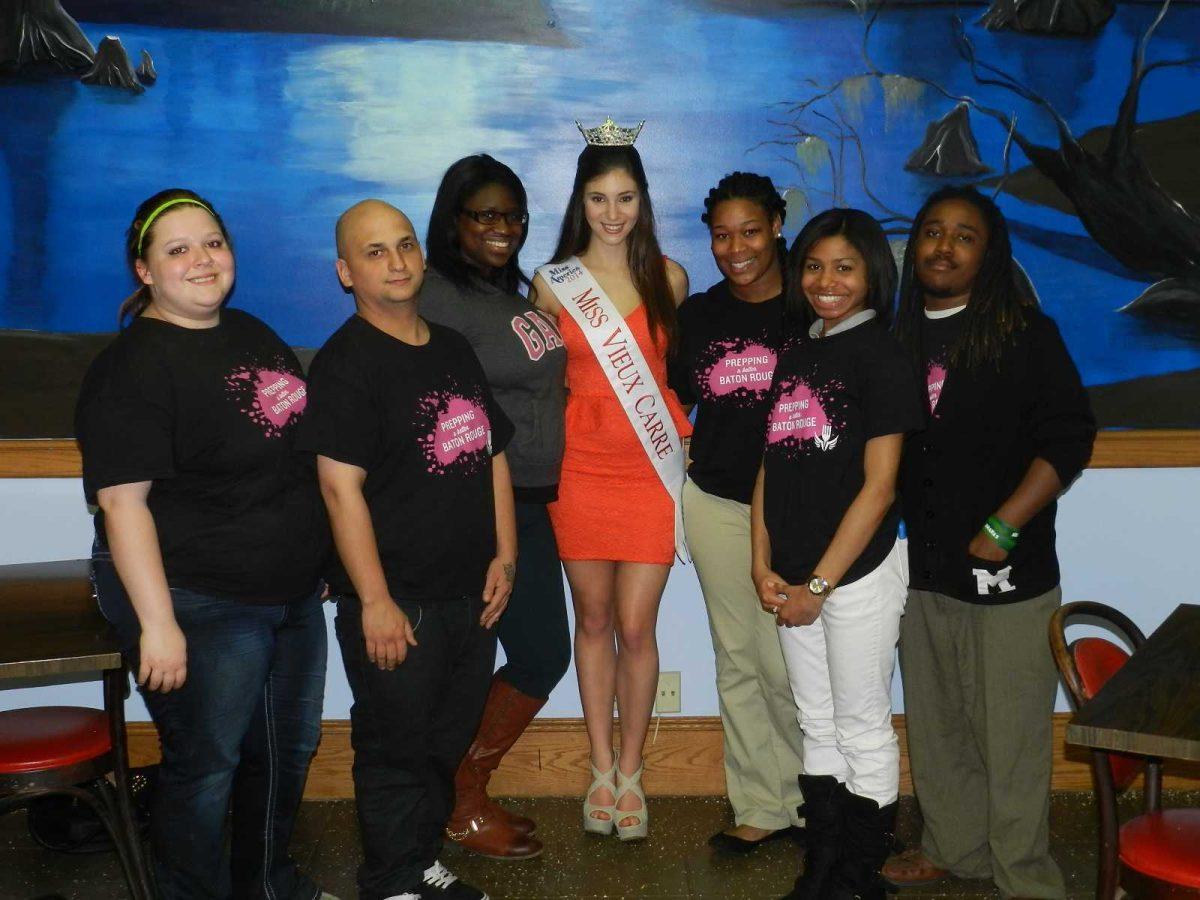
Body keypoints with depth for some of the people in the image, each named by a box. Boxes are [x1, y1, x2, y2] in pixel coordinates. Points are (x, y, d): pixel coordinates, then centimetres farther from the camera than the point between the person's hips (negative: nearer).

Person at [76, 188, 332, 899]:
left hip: (293, 593, 9)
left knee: (290, 747, 21)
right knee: (205, 767, 5)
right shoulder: (132, 367, -17)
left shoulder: (252, 334, 8)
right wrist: (157, 624, -26)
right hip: (200, 602, -8)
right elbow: (122, 501, -22)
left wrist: (314, 557, 20)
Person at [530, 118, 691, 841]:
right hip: (582, 468, 0)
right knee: (594, 621, 8)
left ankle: (631, 772, 14)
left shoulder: (669, 278, 4)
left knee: (637, 626, -1)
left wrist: (681, 436, 6)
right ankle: (602, 769, 21)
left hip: (653, 468, 0)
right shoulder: (553, 282, 2)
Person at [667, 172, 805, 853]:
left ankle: (811, 801, 17)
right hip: (718, 504, 4)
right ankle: (761, 806, 21)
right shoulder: (698, 314, 8)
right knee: (739, 660, 9)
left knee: (789, 664, -3)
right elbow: (678, 400, 21)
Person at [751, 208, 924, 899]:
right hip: (793, 576, 6)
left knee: (863, 730, 5)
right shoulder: (795, 350, 10)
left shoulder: (882, 356, -9)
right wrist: (764, 567, 1)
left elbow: (879, 485, -13)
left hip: (858, 573, -6)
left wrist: (819, 584, -13)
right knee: (818, 727, 15)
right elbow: (770, 463, 10)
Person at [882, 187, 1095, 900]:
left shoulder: (1025, 333, -4)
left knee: (1011, 733, 0)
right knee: (936, 723, 15)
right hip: (924, 567, 5)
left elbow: (1069, 436, -11)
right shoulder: (902, 338, 11)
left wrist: (1002, 528, -16)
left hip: (1007, 570, -5)